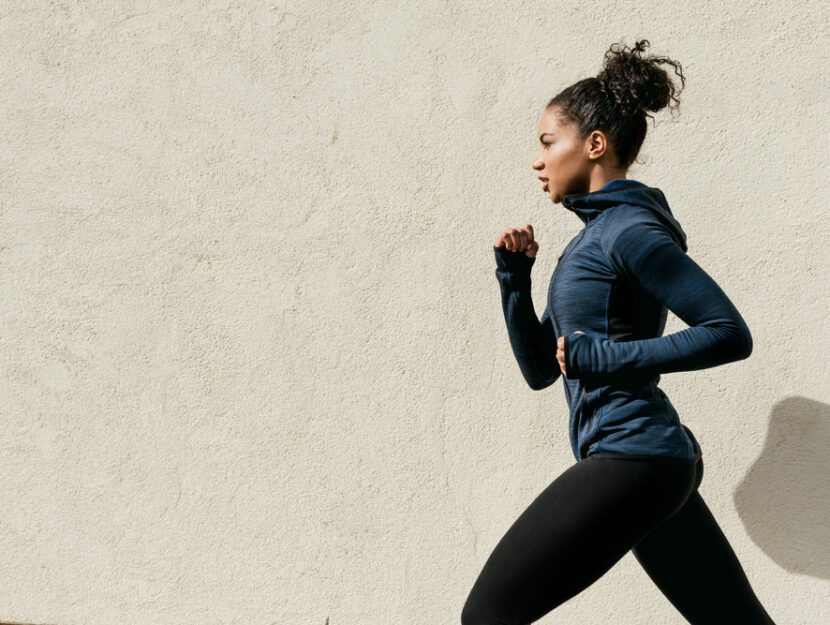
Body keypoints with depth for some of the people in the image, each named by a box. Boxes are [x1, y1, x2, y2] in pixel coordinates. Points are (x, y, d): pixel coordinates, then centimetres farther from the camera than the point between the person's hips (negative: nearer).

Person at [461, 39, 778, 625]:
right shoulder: (593, 236, 17)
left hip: (630, 459, -10)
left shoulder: (630, 230, -11)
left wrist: (608, 356, -18)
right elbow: (540, 369, 18)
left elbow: (730, 334, -19)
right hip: (656, 460, 10)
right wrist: (513, 278, 6)